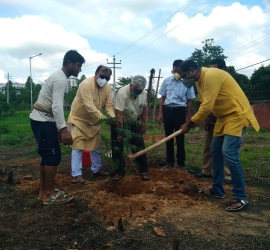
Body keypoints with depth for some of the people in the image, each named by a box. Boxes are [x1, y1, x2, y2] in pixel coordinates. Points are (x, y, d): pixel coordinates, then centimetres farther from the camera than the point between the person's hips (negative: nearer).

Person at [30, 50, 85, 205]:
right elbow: (57, 107, -27)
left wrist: (60, 128, 22)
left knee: (48, 155, 14)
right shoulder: (61, 80, -16)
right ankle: (49, 194, 2)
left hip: (41, 120, 10)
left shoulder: (59, 77, 16)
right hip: (43, 121, -10)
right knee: (53, 156, -6)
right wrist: (63, 129, -34)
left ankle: (44, 191, 22)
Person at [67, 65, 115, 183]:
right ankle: (77, 173, -1)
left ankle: (96, 169, 27)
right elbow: (90, 106, -37)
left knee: (96, 146, 14)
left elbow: (109, 105, -11)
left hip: (94, 120, 7)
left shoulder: (107, 88, -7)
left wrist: (113, 117, -30)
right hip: (78, 118, -7)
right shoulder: (86, 84, -29)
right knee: (78, 146, -7)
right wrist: (103, 118, -44)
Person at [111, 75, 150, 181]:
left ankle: (144, 170, 11)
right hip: (119, 122, -4)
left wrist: (144, 122, 4)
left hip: (134, 122, 4)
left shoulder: (144, 93, -12)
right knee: (117, 147, -3)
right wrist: (120, 131, -37)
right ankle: (119, 171, 11)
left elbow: (144, 107, 5)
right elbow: (119, 114, -34)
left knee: (139, 145, 0)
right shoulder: (122, 92, -31)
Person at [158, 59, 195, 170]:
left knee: (180, 138, 2)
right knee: (168, 137, 8)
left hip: (180, 111, -2)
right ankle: (169, 162, 20)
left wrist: (188, 117, 1)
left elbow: (189, 101, 3)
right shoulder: (167, 81, 4)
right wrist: (160, 113, 6)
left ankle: (181, 163, 14)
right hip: (167, 110, 3)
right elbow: (162, 98, 10)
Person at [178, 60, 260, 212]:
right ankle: (217, 190, 21)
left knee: (229, 153, -18)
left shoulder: (210, 76, -23)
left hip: (237, 115, -10)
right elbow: (204, 105, 12)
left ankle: (241, 197, -9)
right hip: (224, 116, 11)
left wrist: (190, 124, -16)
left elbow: (207, 107, -26)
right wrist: (195, 122, -3)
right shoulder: (200, 79, 10)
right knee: (216, 151, 11)